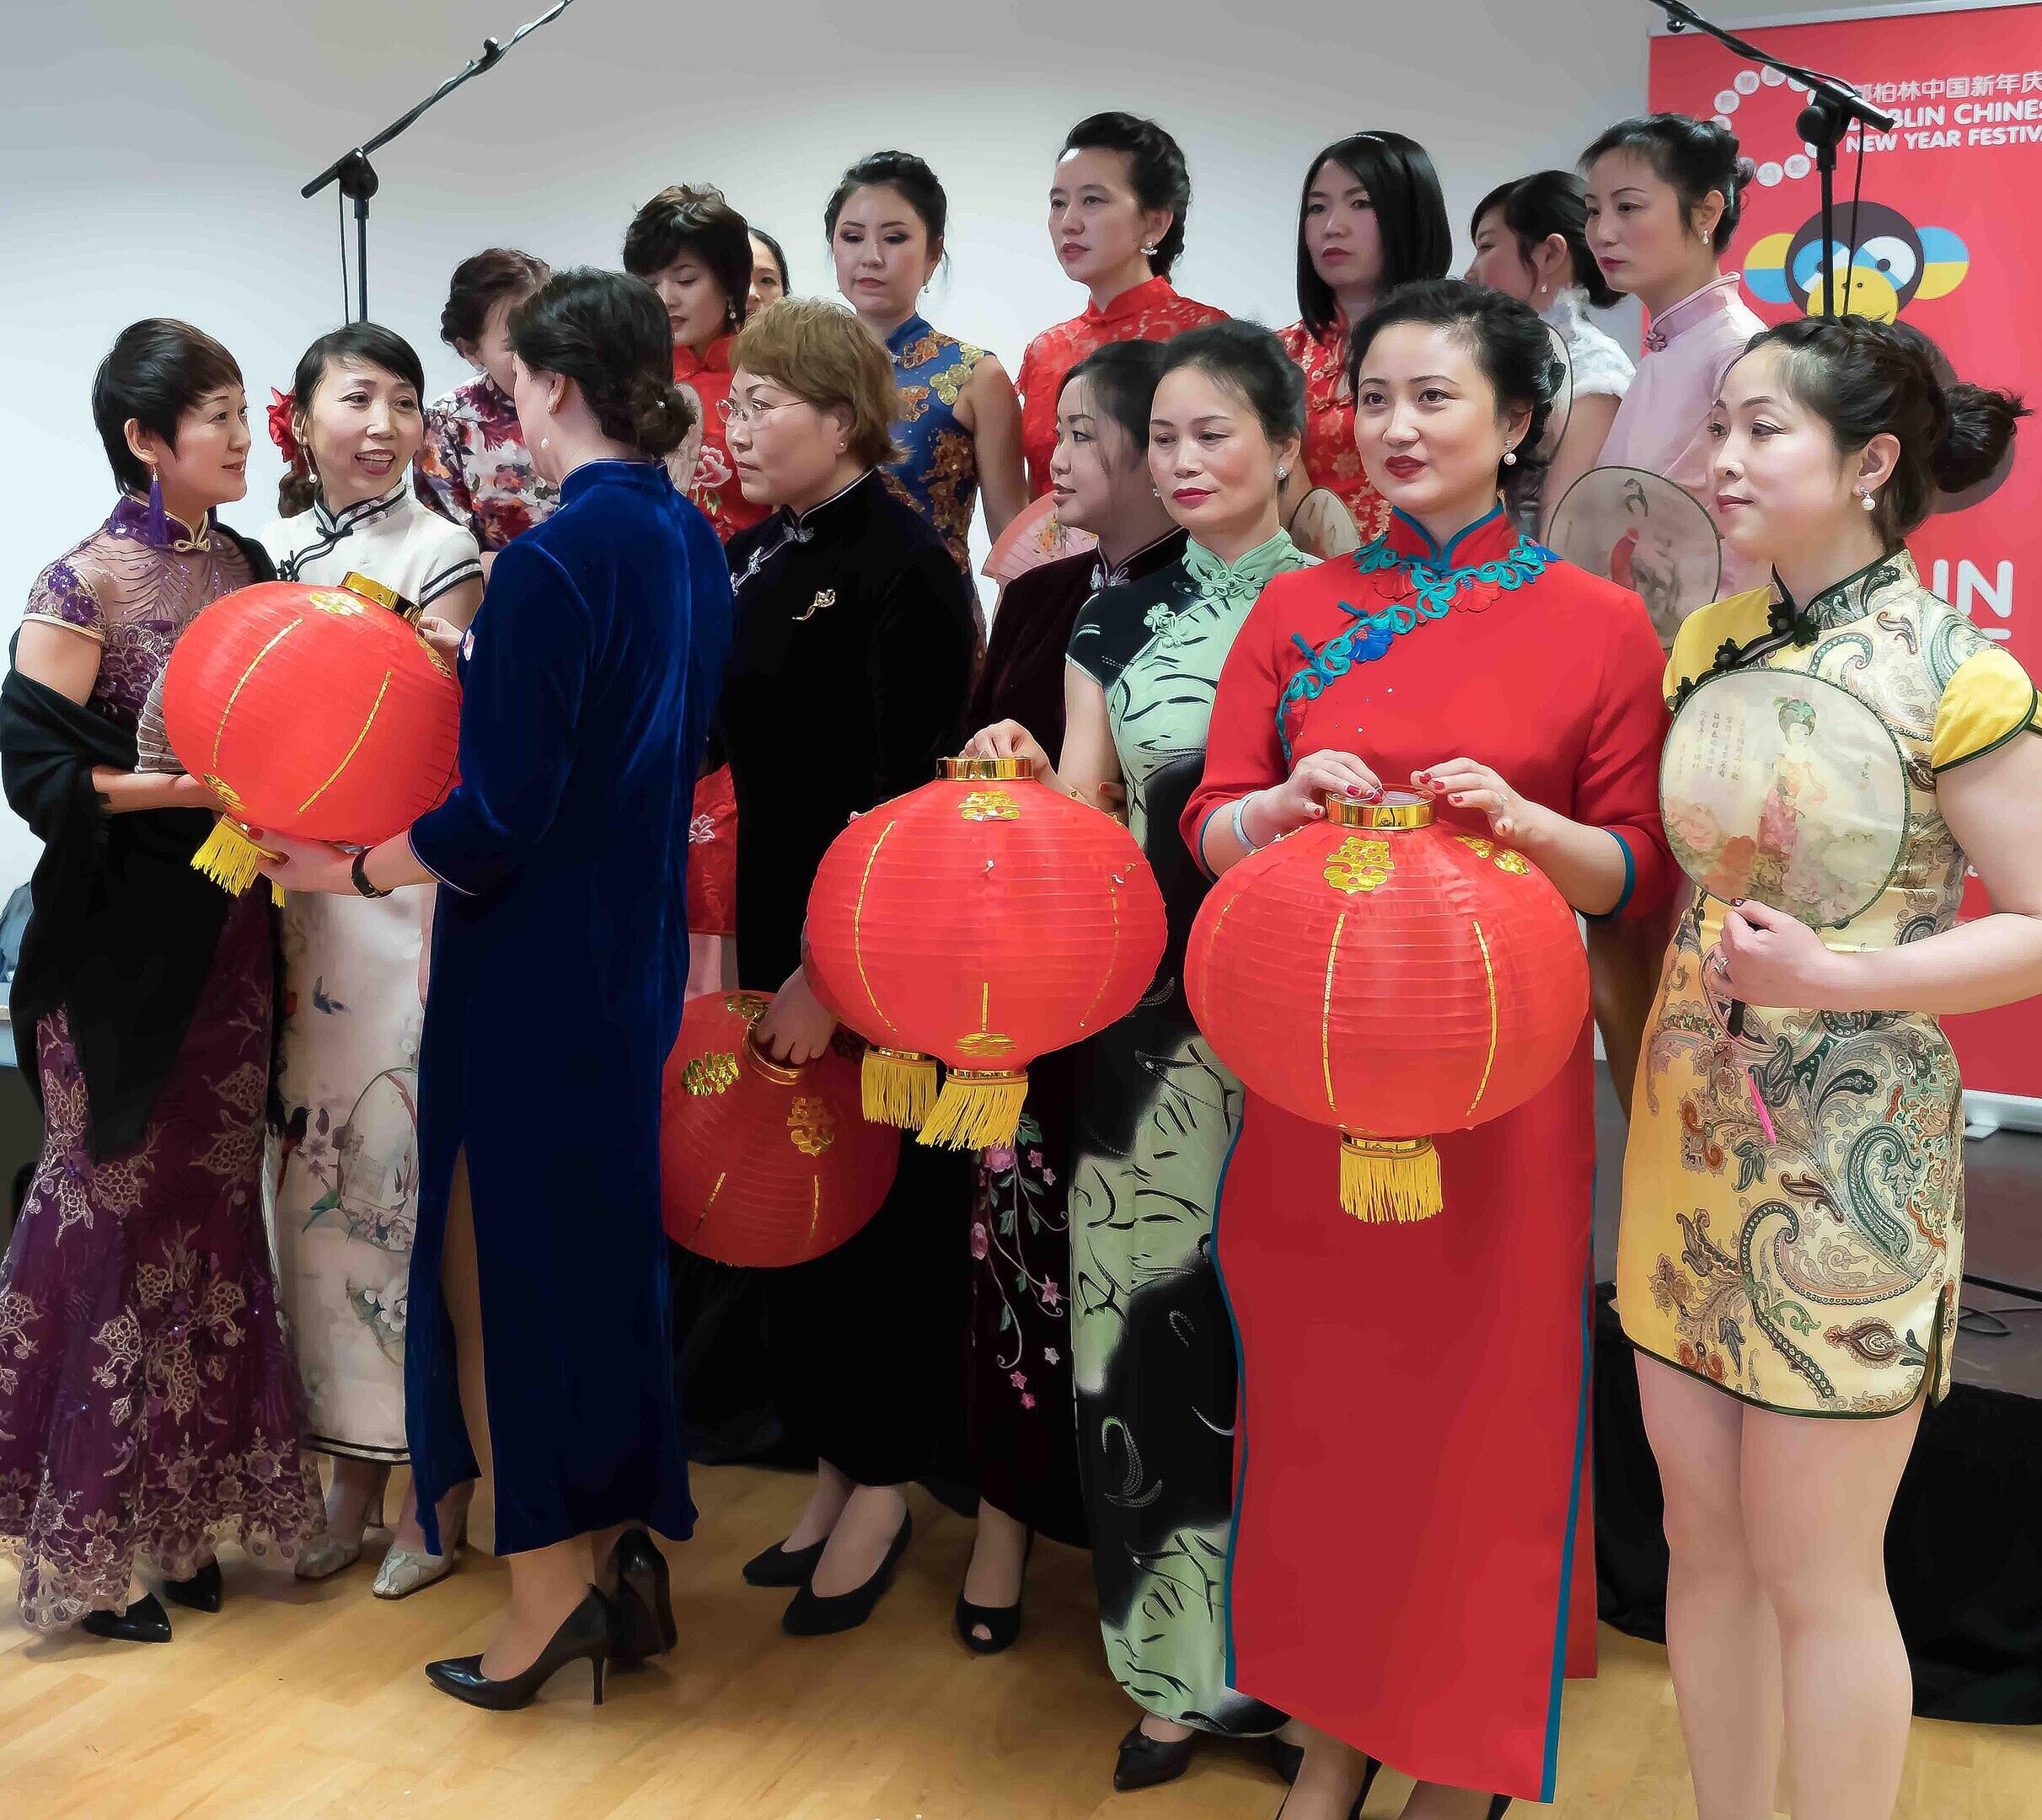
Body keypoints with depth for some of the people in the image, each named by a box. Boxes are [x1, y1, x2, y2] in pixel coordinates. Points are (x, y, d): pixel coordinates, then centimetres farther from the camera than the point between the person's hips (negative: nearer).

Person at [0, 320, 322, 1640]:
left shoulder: (248, 565, 9)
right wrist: (191, 787, -23)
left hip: (230, 930, 6)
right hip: (125, 938, -6)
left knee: (212, 1206, 10)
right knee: (119, 1211, 2)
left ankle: (181, 1514, 24)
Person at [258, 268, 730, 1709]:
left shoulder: (552, 559, -19)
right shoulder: (690, 539, 6)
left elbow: (500, 819, -21)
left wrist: (352, 869, -7)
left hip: (535, 954, -8)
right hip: (638, 944, 8)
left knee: (501, 1254, 6)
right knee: (602, 1240, 18)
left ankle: (552, 1585, 15)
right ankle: (622, 1547, 28)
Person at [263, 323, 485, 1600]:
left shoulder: (440, 550, -3)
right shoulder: (274, 552, 13)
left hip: (411, 897, -6)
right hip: (299, 896, 6)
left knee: (411, 1166, -2)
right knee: (319, 1168, 9)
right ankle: (352, 1465, 23)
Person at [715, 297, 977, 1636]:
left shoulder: (903, 563, -13)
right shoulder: (756, 556, 11)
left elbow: (897, 789, -18)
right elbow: (728, 744, 13)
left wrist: (829, 970, -21)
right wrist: (758, 954, 6)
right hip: (773, 943, 8)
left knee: (881, 1211, 5)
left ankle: (882, 1490, 21)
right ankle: (834, 1472, 30)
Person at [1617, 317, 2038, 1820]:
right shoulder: (1706, 645, 7)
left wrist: (1834, 976, -21)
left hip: (1849, 1164, -6)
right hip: (1689, 1138, 6)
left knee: (1816, 1568, 5)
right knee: (1706, 1537, 16)